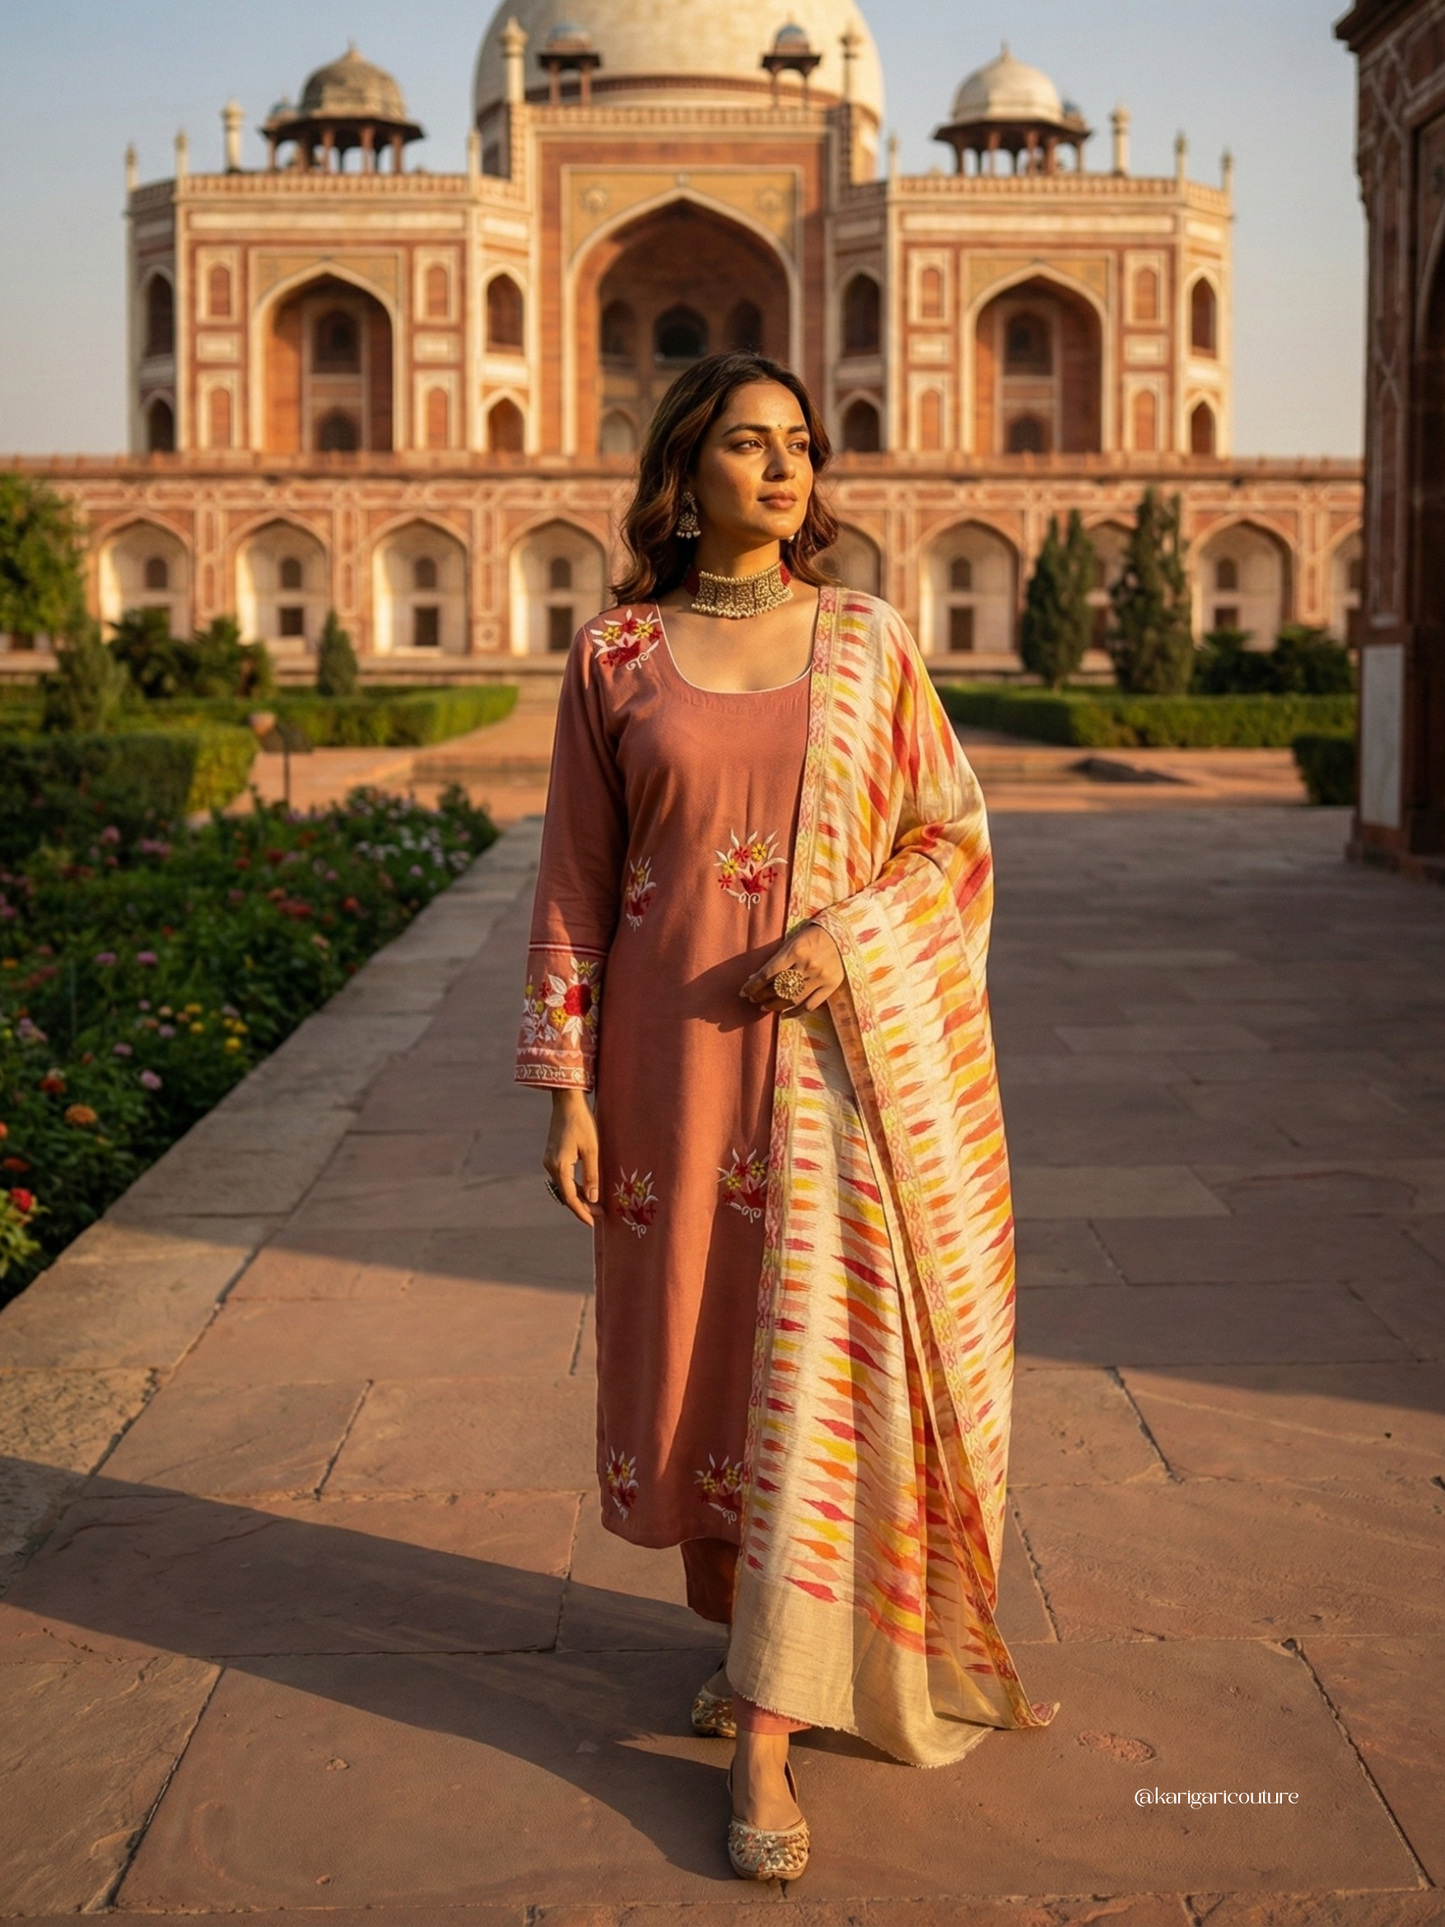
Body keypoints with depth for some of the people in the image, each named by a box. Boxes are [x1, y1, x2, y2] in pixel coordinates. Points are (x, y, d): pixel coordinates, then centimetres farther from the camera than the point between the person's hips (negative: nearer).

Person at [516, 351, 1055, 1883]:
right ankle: (760, 1628, 33)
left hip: (836, 1050, -1)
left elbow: (955, 833, 6)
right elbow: (576, 884, 3)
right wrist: (567, 1086, -1)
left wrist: (852, 933, -13)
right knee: (699, 1345, 9)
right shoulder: (614, 656, 3)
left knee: (813, 1358, -5)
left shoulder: (865, 640, 4)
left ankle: (764, 1729, 2)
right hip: (677, 1051, 1)